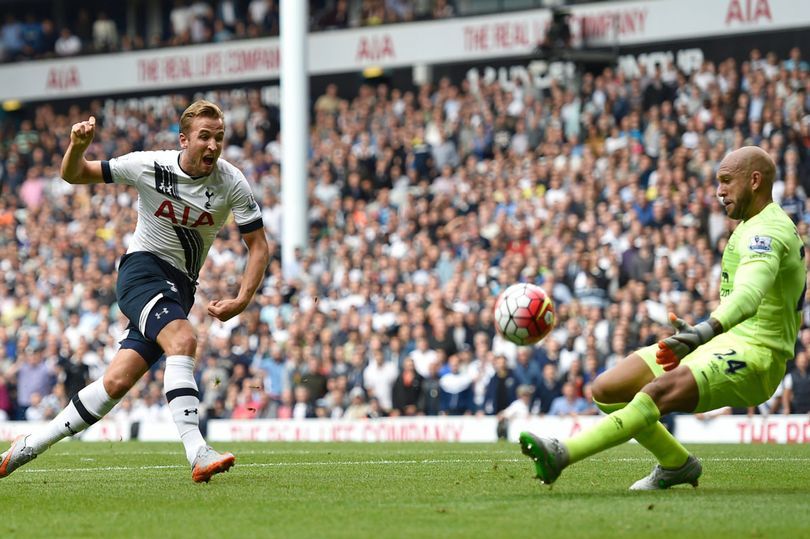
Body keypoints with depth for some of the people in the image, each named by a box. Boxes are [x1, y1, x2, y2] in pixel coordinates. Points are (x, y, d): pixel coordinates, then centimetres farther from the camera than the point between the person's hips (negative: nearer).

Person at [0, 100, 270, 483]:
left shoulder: (232, 184, -8)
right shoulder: (149, 166, -11)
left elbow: (259, 246, -2)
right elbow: (73, 175, 0)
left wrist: (241, 301, -16)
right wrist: (78, 146, -23)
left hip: (180, 287, 3)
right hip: (143, 267, -3)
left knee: (117, 382, -5)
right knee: (182, 339, -32)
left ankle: (31, 445, 9)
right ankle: (197, 454, -40)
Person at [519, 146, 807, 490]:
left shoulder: (766, 232, -16)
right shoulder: (754, 227, 17)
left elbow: (749, 294, -36)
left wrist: (706, 331, -54)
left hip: (751, 358, -10)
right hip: (724, 344, 10)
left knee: (658, 392, -36)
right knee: (606, 390, 0)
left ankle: (561, 455, -51)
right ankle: (676, 464, 15)